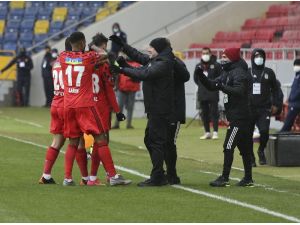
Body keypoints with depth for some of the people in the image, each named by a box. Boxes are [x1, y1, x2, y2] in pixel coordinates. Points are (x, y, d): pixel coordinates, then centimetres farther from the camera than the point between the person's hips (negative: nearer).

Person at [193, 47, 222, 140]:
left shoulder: (216, 65, -3)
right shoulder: (198, 66, 10)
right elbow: (195, 78, 21)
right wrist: (201, 85, 12)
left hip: (213, 94, -5)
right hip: (202, 94, 5)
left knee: (214, 112, -6)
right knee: (204, 114, 8)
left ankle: (215, 132, -5)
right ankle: (207, 132, 14)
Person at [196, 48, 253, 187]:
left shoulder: (239, 72, -13)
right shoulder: (227, 73, 16)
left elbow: (240, 90, -27)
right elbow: (211, 85, 17)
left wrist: (223, 87, -33)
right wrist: (201, 76, 2)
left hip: (239, 116, -10)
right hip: (233, 115, 10)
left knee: (228, 147, -10)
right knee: (244, 148, 12)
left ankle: (224, 178, -10)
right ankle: (248, 179, 17)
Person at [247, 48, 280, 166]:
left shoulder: (269, 72, 7)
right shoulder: (247, 73, 5)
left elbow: (275, 89, 13)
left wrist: (275, 104, 6)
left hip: (264, 109, 0)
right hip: (249, 108, 0)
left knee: (264, 131, -14)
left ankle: (261, 150, 15)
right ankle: (251, 158, 15)